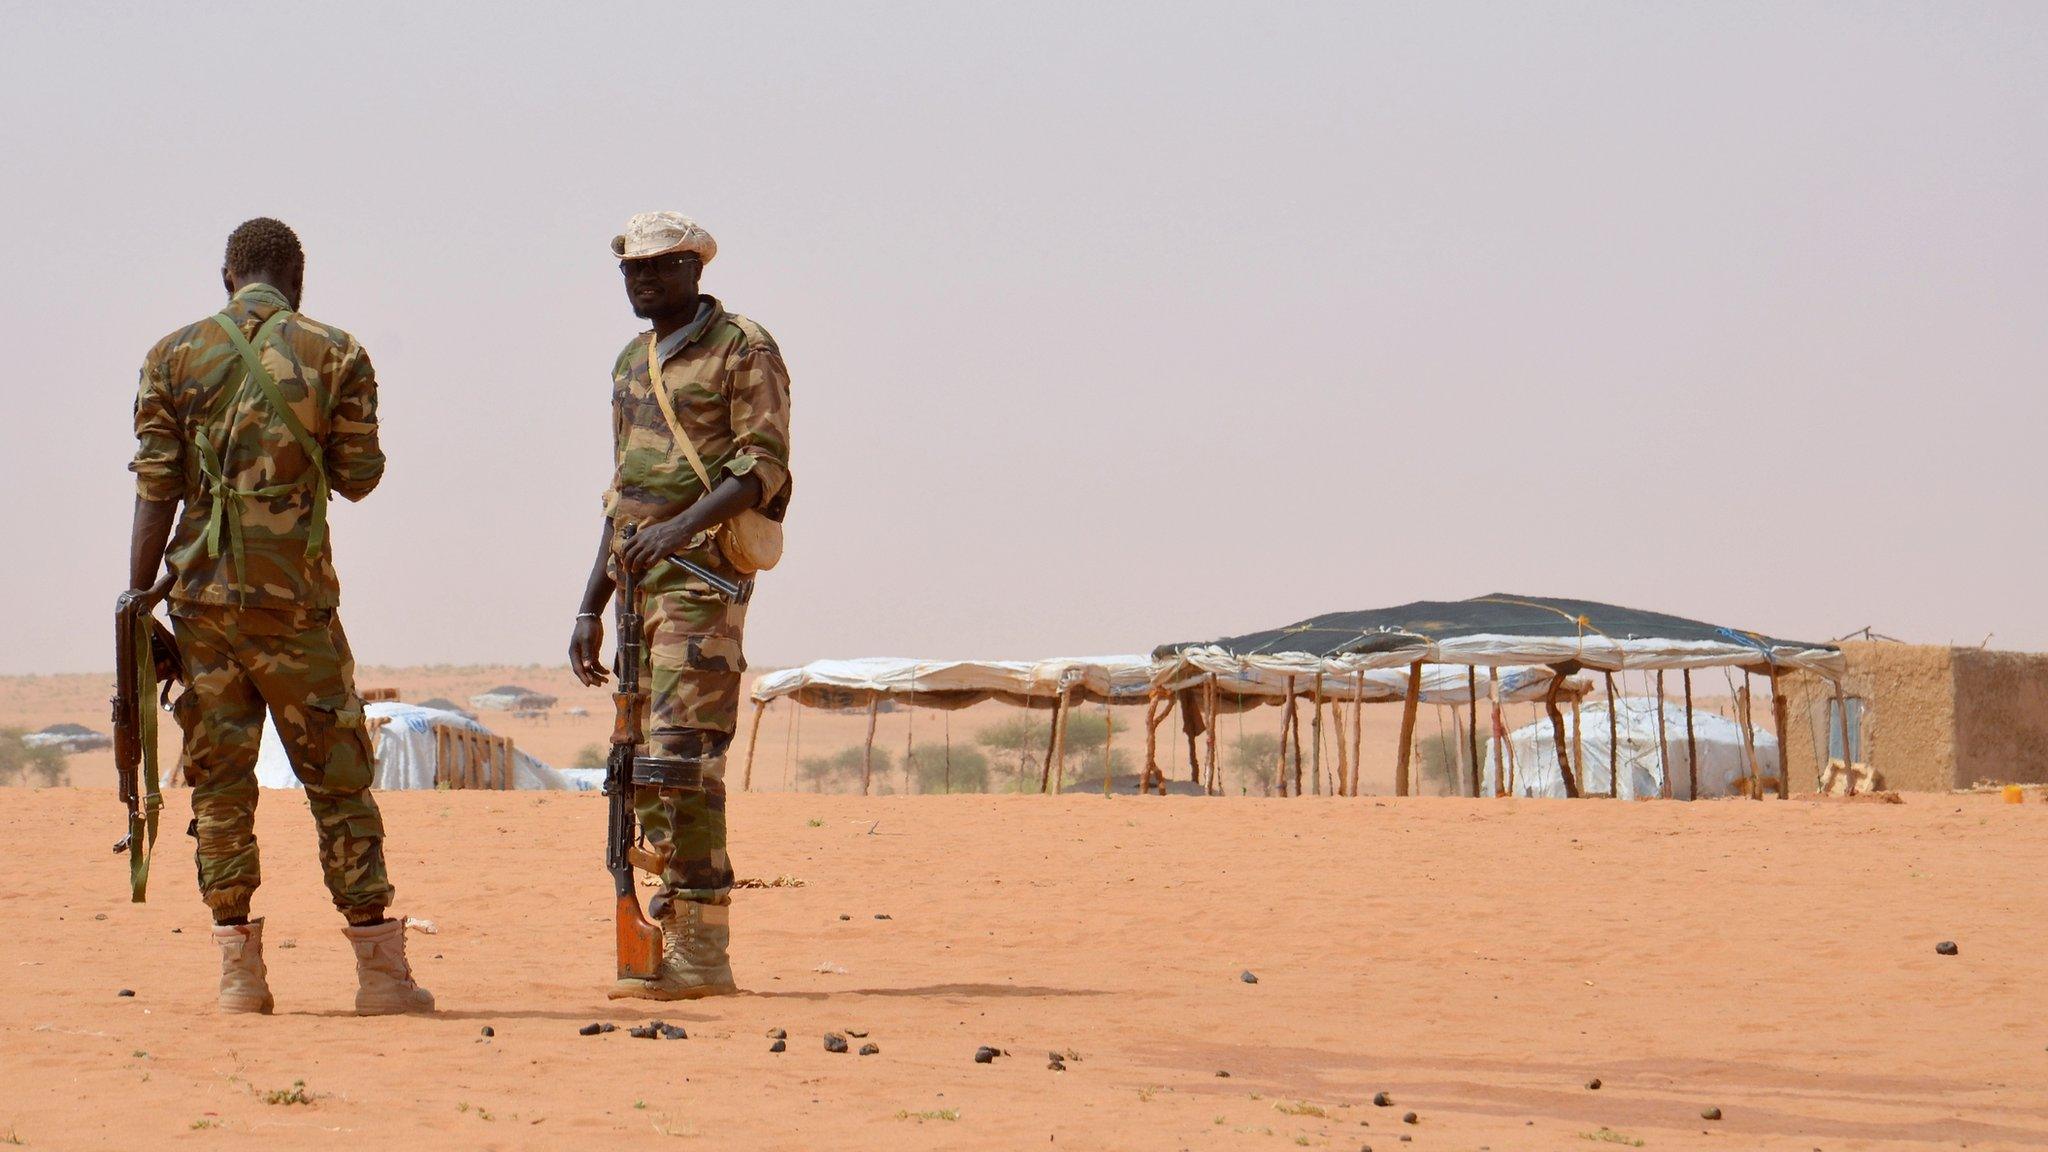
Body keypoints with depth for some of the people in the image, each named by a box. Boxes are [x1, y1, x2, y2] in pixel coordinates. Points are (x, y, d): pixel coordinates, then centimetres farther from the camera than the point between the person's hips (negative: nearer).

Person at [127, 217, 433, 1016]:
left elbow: (155, 490, -1)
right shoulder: (335, 356, 0)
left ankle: (239, 969, 5)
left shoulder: (174, 357, 3)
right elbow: (358, 477, 4)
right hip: (295, 595, -1)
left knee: (218, 780, 7)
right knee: (337, 777, 4)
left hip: (202, 594, 1)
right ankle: (380, 971, 3)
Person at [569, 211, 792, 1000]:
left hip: (703, 575, -8)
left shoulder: (743, 350, -3)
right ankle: (673, 937, 8)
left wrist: (681, 527, -27)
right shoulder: (632, 363, 21)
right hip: (640, 580, 8)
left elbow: (763, 466, -13)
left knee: (683, 755, -15)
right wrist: (591, 607, 20)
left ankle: (703, 950, -14)